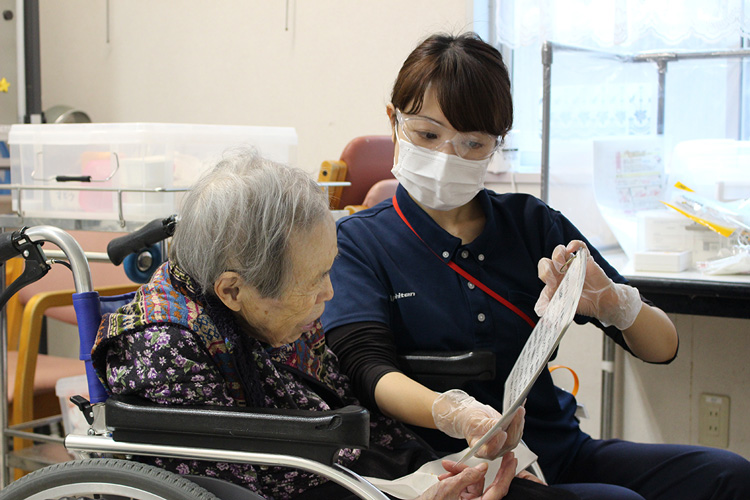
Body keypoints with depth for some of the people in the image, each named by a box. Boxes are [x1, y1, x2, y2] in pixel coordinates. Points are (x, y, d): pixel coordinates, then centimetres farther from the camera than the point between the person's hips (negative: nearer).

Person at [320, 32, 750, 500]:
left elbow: (662, 347, 7)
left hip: (559, 450, 5)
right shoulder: (358, 241, 2)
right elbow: (370, 368, -15)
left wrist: (612, 303, -16)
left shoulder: (530, 222, 9)